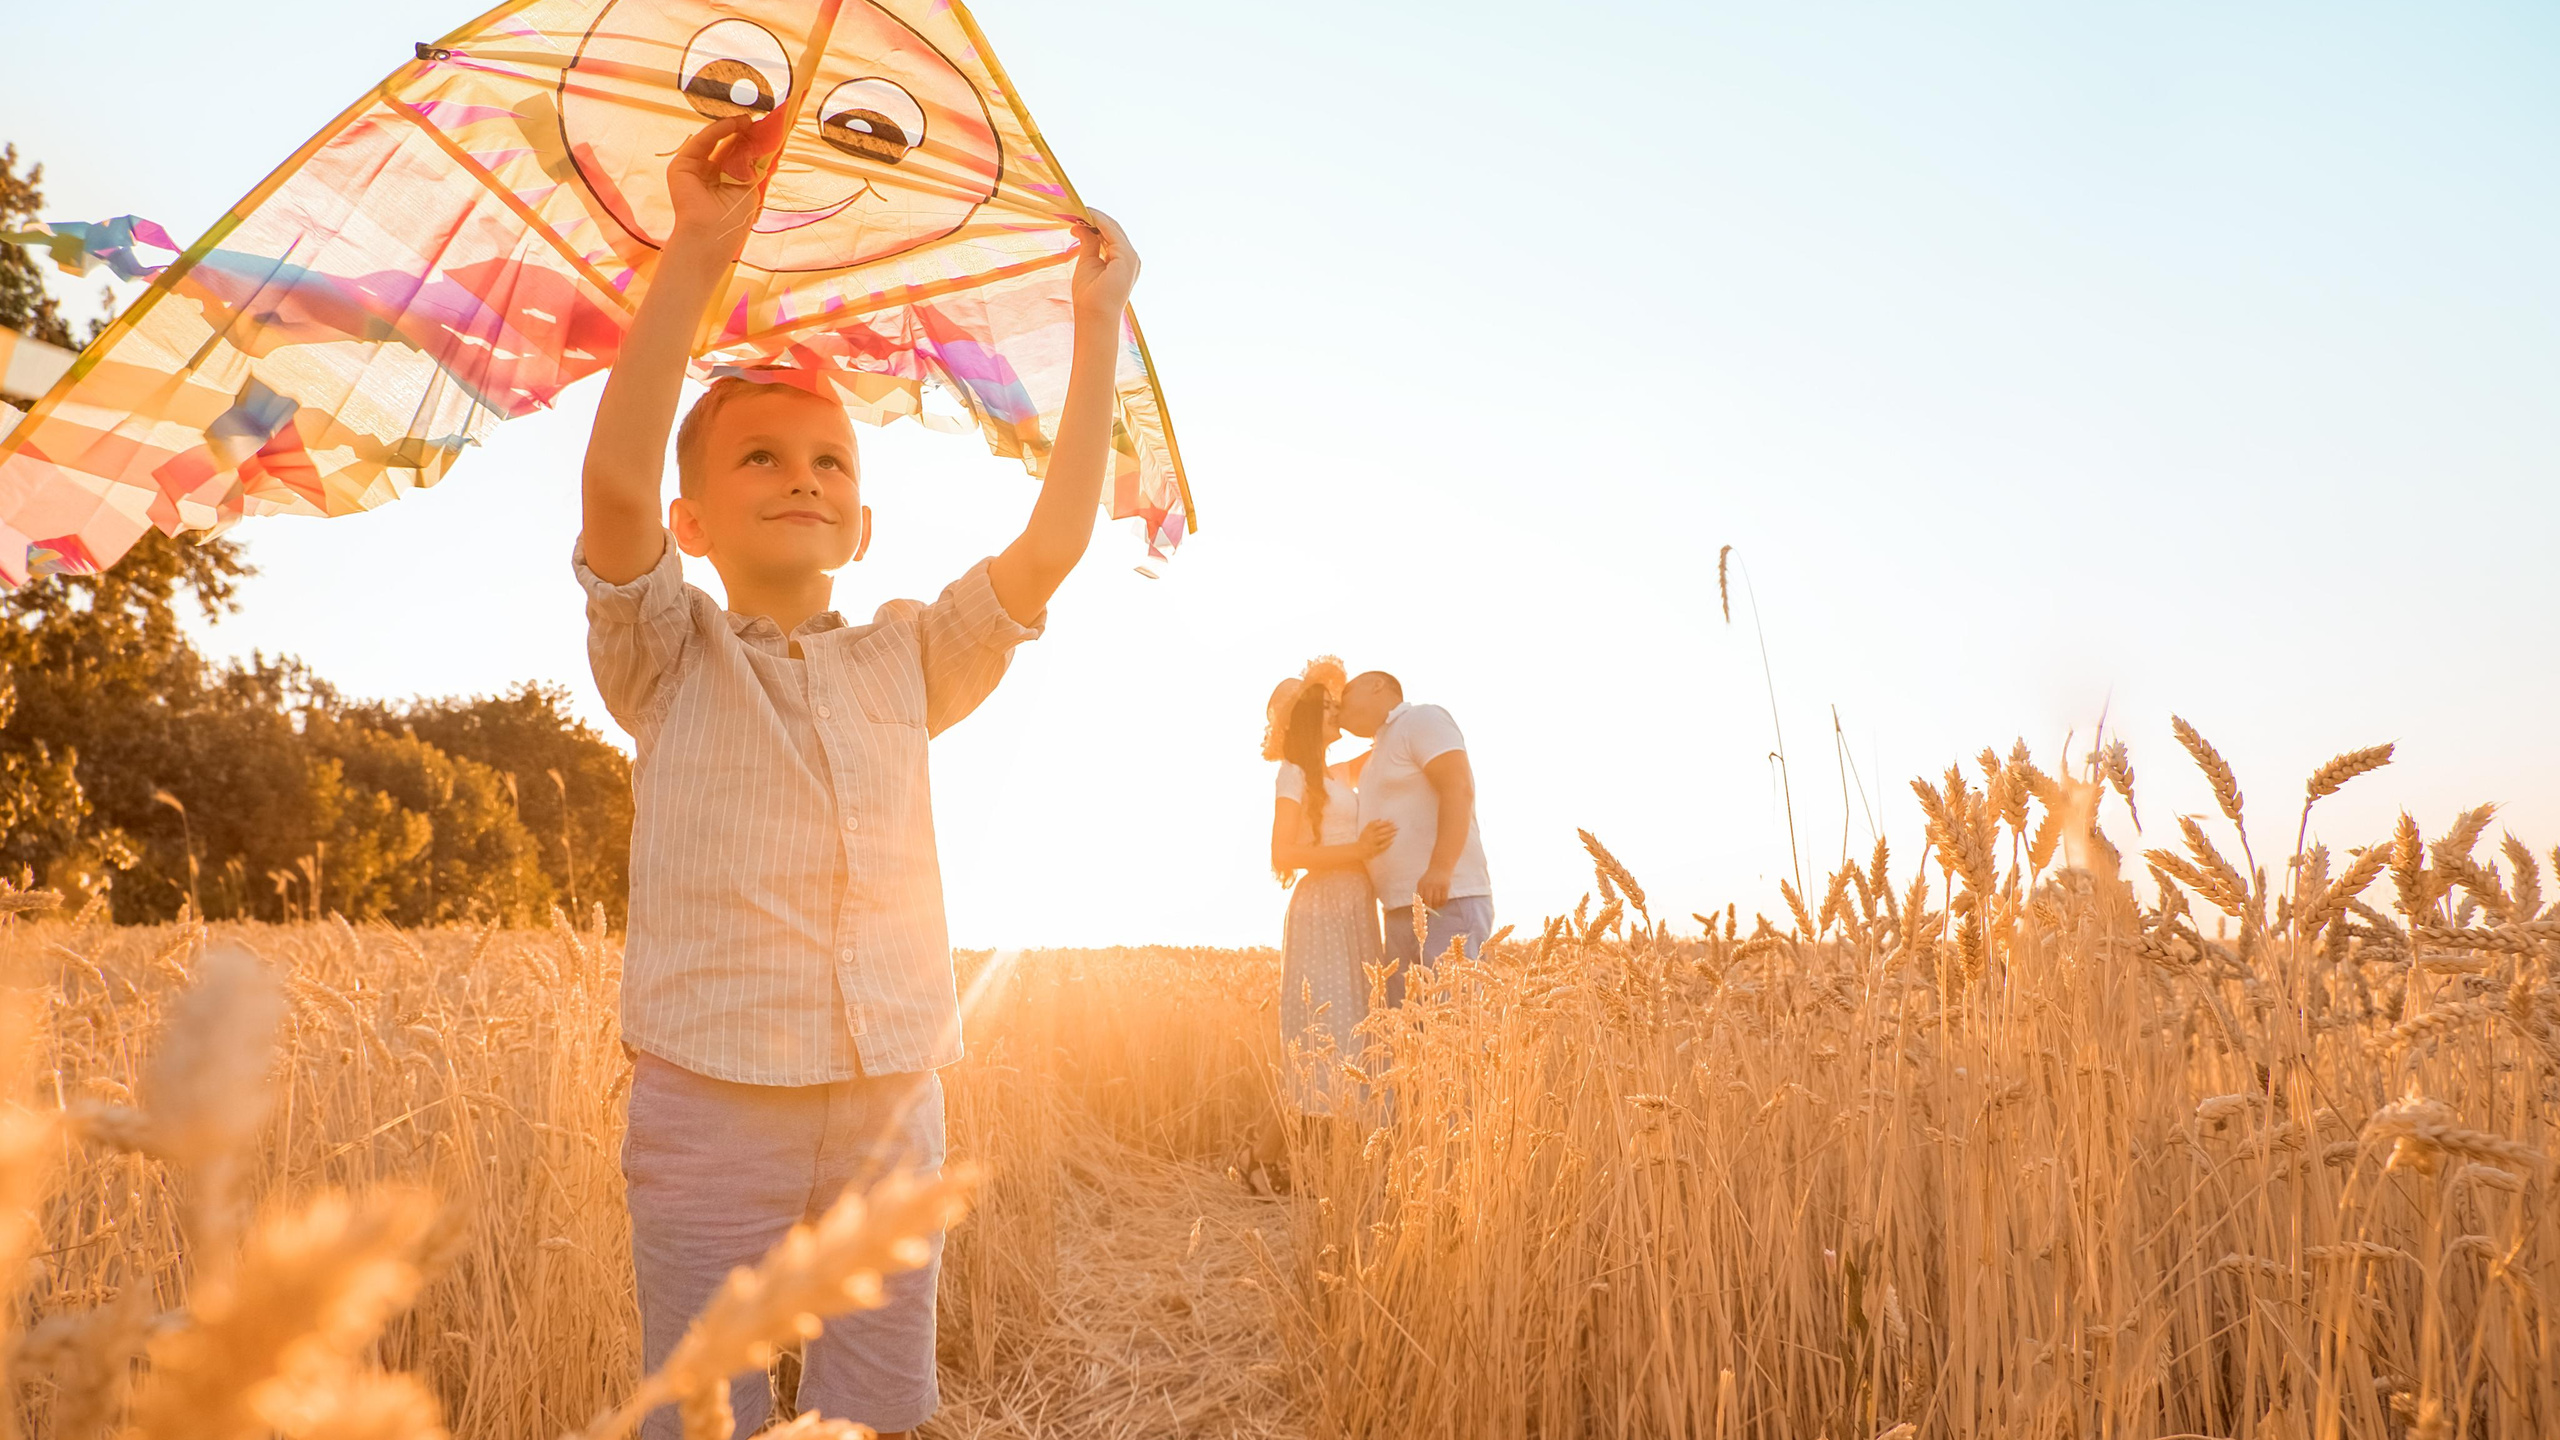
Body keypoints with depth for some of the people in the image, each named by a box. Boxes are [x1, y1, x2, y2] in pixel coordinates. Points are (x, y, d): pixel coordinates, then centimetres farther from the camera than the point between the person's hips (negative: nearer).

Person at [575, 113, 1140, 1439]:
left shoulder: (907, 666, 11)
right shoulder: (669, 660, 2)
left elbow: (1054, 541, 2)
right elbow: (614, 482, -15)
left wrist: (1098, 326, -1)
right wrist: (699, 253, -21)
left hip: (893, 1108, 3)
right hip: (711, 1102, -3)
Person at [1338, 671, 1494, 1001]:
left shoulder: (1422, 719, 1)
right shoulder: (1382, 748, 27)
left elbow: (1459, 788, -14)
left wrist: (1441, 868, -26)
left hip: (1448, 902, -9)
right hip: (1403, 910, 9)